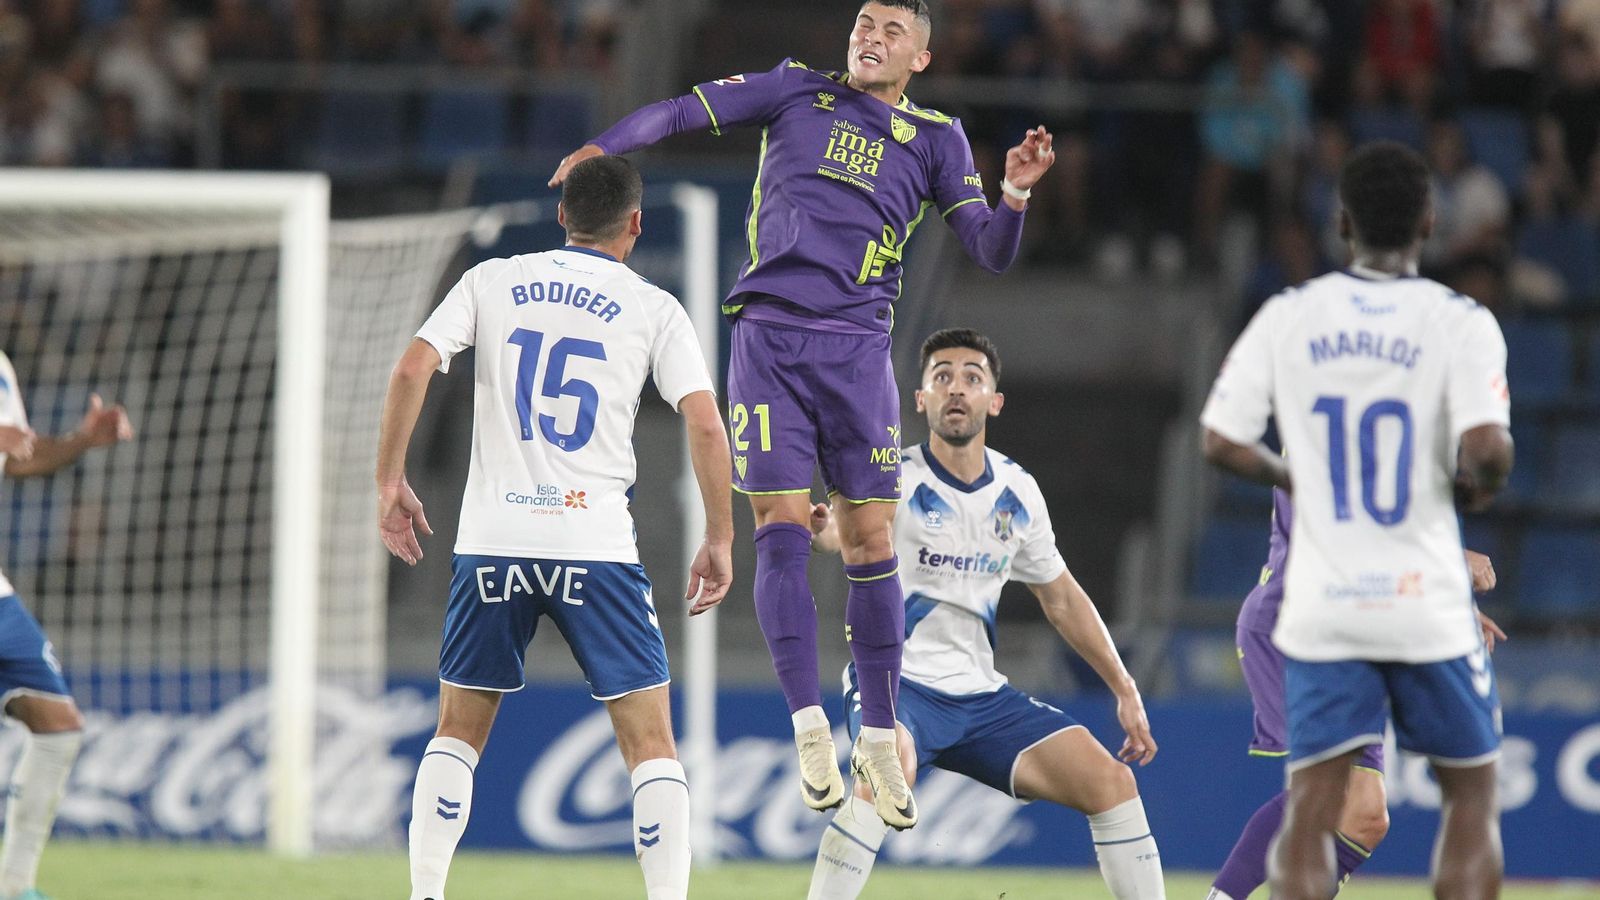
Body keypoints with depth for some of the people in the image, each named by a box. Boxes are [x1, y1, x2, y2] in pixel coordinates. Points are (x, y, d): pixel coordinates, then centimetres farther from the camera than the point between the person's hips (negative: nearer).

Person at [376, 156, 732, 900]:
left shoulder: (490, 282, 9)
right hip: (596, 545, -2)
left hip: (491, 542, 2)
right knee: (650, 740, 3)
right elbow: (706, 427, -4)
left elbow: (411, 371, -2)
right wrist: (719, 540, 5)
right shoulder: (654, 309, 4)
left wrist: (390, 483, 6)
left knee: (457, 733, 15)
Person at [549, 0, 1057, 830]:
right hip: (768, 337, 0)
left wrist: (1016, 193, -14)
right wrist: (603, 147, -6)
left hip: (857, 350, 0)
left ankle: (878, 738, 9)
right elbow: (680, 112, 9)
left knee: (870, 544, -1)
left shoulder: (934, 139, 10)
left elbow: (991, 253, 5)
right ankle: (808, 726, -4)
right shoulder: (797, 92, 10)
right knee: (782, 534, -8)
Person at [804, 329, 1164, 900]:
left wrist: (1125, 691, 18)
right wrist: (826, 528, -54)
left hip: (980, 695, 6)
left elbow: (1062, 599, 18)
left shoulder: (1018, 494, 5)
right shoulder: (897, 480, -10)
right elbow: (846, 528, -29)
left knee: (1110, 782, -5)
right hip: (895, 679, -6)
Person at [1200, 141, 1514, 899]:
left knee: (1309, 810, 1)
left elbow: (1221, 443, 1)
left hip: (1320, 604, 2)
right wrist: (1475, 487, 4)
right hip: (1427, 603, -2)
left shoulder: (1288, 317, 2)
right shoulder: (1459, 323, -6)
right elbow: (1487, 449, -19)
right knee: (1470, 792, 13)